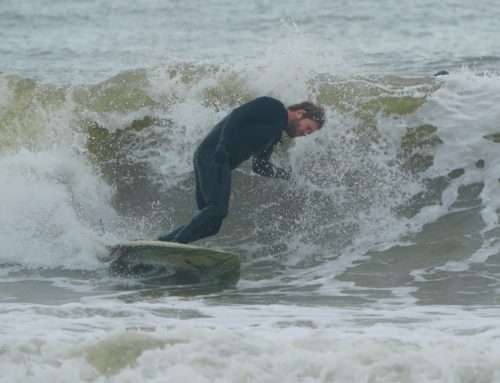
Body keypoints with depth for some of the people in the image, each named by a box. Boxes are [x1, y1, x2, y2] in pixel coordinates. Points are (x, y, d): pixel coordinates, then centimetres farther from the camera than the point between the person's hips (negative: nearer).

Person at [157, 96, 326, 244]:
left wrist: (288, 175, 21)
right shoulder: (274, 108, -1)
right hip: (212, 154, -9)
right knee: (218, 209, -23)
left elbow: (259, 166, 29)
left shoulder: (275, 134, 26)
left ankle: (163, 242, 0)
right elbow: (237, 114, -13)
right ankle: (175, 243, -29)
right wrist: (223, 144, -24)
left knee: (211, 225, 3)